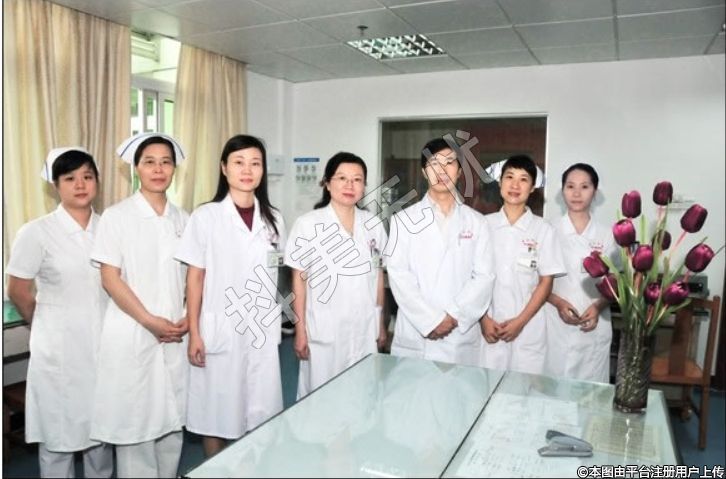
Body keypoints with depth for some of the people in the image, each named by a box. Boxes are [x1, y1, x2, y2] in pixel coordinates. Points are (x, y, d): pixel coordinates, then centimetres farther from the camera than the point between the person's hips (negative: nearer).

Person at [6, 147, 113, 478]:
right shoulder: (36, 232, -10)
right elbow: (17, 292, -3)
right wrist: (50, 327, 8)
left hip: (103, 346, 4)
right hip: (59, 350, -3)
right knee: (58, 433, 11)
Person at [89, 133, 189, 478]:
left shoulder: (183, 220, 8)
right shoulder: (116, 216, -3)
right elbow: (110, 278, -8)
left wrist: (190, 318, -3)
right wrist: (150, 321, -13)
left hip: (175, 335, 4)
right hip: (132, 334, -3)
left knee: (173, 417, 11)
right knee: (134, 419, 4)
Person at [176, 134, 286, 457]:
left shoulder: (273, 220, 6)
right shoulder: (205, 217, -4)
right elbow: (195, 277, -3)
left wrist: (273, 324, 10)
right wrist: (193, 333, -7)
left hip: (262, 331, 3)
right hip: (219, 329, -3)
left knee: (260, 411, 9)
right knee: (216, 409, 8)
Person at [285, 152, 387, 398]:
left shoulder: (373, 225, 4)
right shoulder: (307, 224, -7)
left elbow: (378, 275, 11)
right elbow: (299, 279, -4)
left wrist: (381, 323, 12)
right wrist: (300, 329, -5)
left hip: (365, 330, 3)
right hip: (323, 331, -3)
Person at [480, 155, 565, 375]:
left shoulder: (543, 230, -1)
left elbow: (546, 282, 0)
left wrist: (520, 321, -8)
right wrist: (484, 319, -5)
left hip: (527, 330, 0)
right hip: (488, 328, 1)